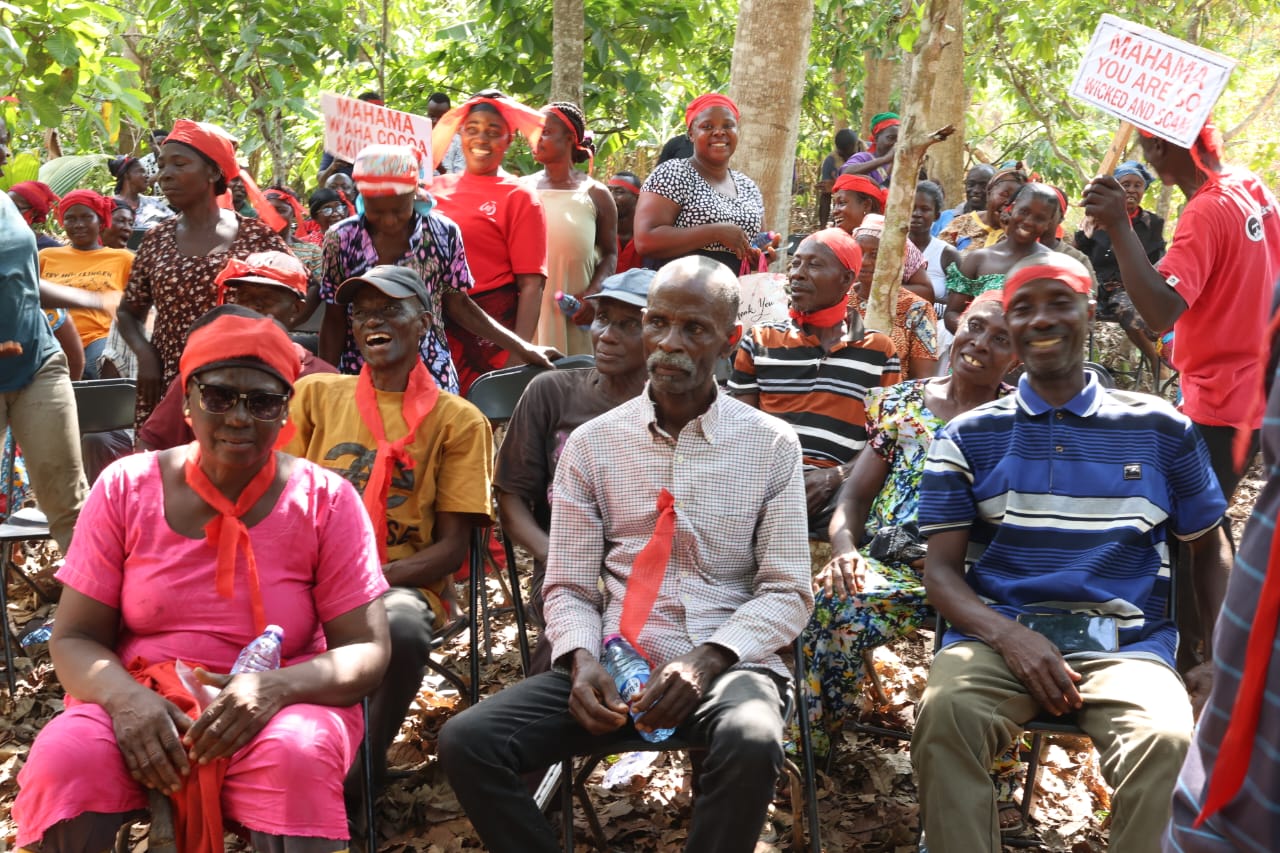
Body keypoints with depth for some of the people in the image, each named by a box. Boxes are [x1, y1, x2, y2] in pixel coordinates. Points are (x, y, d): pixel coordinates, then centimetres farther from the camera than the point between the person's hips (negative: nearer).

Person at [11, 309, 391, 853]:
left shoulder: (324, 500, -4)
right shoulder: (126, 488, 1)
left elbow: (366, 651, -4)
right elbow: (75, 639, 2)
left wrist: (275, 688, -24)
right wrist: (123, 695, -20)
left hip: (279, 707, -2)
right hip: (140, 705, 2)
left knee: (297, 755, -35)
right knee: (63, 759, -28)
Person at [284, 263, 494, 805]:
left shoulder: (458, 421, 5)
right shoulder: (316, 395, 13)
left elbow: (452, 546, 0)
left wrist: (376, 577, -16)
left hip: (402, 582, -1)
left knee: (402, 629, -36)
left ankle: (365, 760, -7)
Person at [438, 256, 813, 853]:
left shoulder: (772, 445, 2)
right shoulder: (592, 444, 6)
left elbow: (787, 592, 0)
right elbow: (568, 587, 7)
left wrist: (706, 660, -16)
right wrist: (582, 661, -14)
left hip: (728, 660, -2)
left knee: (752, 744, -36)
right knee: (466, 742, -19)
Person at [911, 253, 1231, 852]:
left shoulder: (1162, 431, 13)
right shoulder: (968, 437, 11)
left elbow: (1210, 549, 21)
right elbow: (942, 569, 6)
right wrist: (1008, 635, -15)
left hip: (1125, 643, 1)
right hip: (999, 634, 0)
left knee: (1167, 740, -33)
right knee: (945, 713, -34)